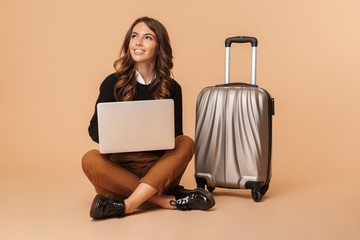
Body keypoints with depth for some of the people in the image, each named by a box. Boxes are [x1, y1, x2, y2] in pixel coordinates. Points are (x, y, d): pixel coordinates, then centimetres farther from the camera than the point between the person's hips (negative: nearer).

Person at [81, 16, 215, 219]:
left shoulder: (171, 88, 5)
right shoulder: (113, 83, 2)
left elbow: (177, 133, 5)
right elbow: (95, 128, 2)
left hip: (160, 166, 1)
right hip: (120, 165, -1)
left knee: (187, 143, -25)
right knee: (90, 159, -29)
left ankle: (128, 204, -39)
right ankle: (169, 200, -32)